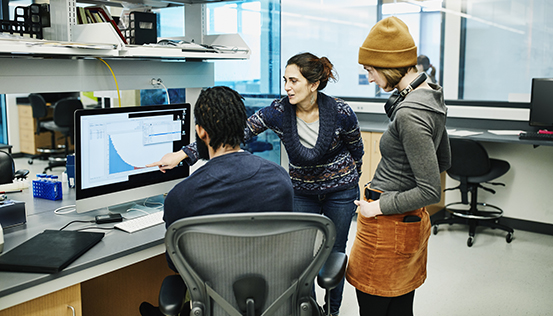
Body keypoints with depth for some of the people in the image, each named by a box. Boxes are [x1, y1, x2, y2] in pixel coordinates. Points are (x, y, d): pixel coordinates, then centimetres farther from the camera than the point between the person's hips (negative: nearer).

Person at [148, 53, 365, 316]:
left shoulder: (342, 113, -21)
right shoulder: (278, 112, -18)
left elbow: (356, 148, -2)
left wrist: (353, 182, 11)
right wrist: (182, 154, -26)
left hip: (341, 191, -1)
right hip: (302, 192, 1)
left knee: (334, 252, 12)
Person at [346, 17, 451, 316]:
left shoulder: (410, 114, -25)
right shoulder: (433, 99, 6)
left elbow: (430, 192, -25)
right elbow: (443, 161, 18)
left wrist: (378, 206, -16)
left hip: (389, 224, -10)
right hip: (412, 221, 10)